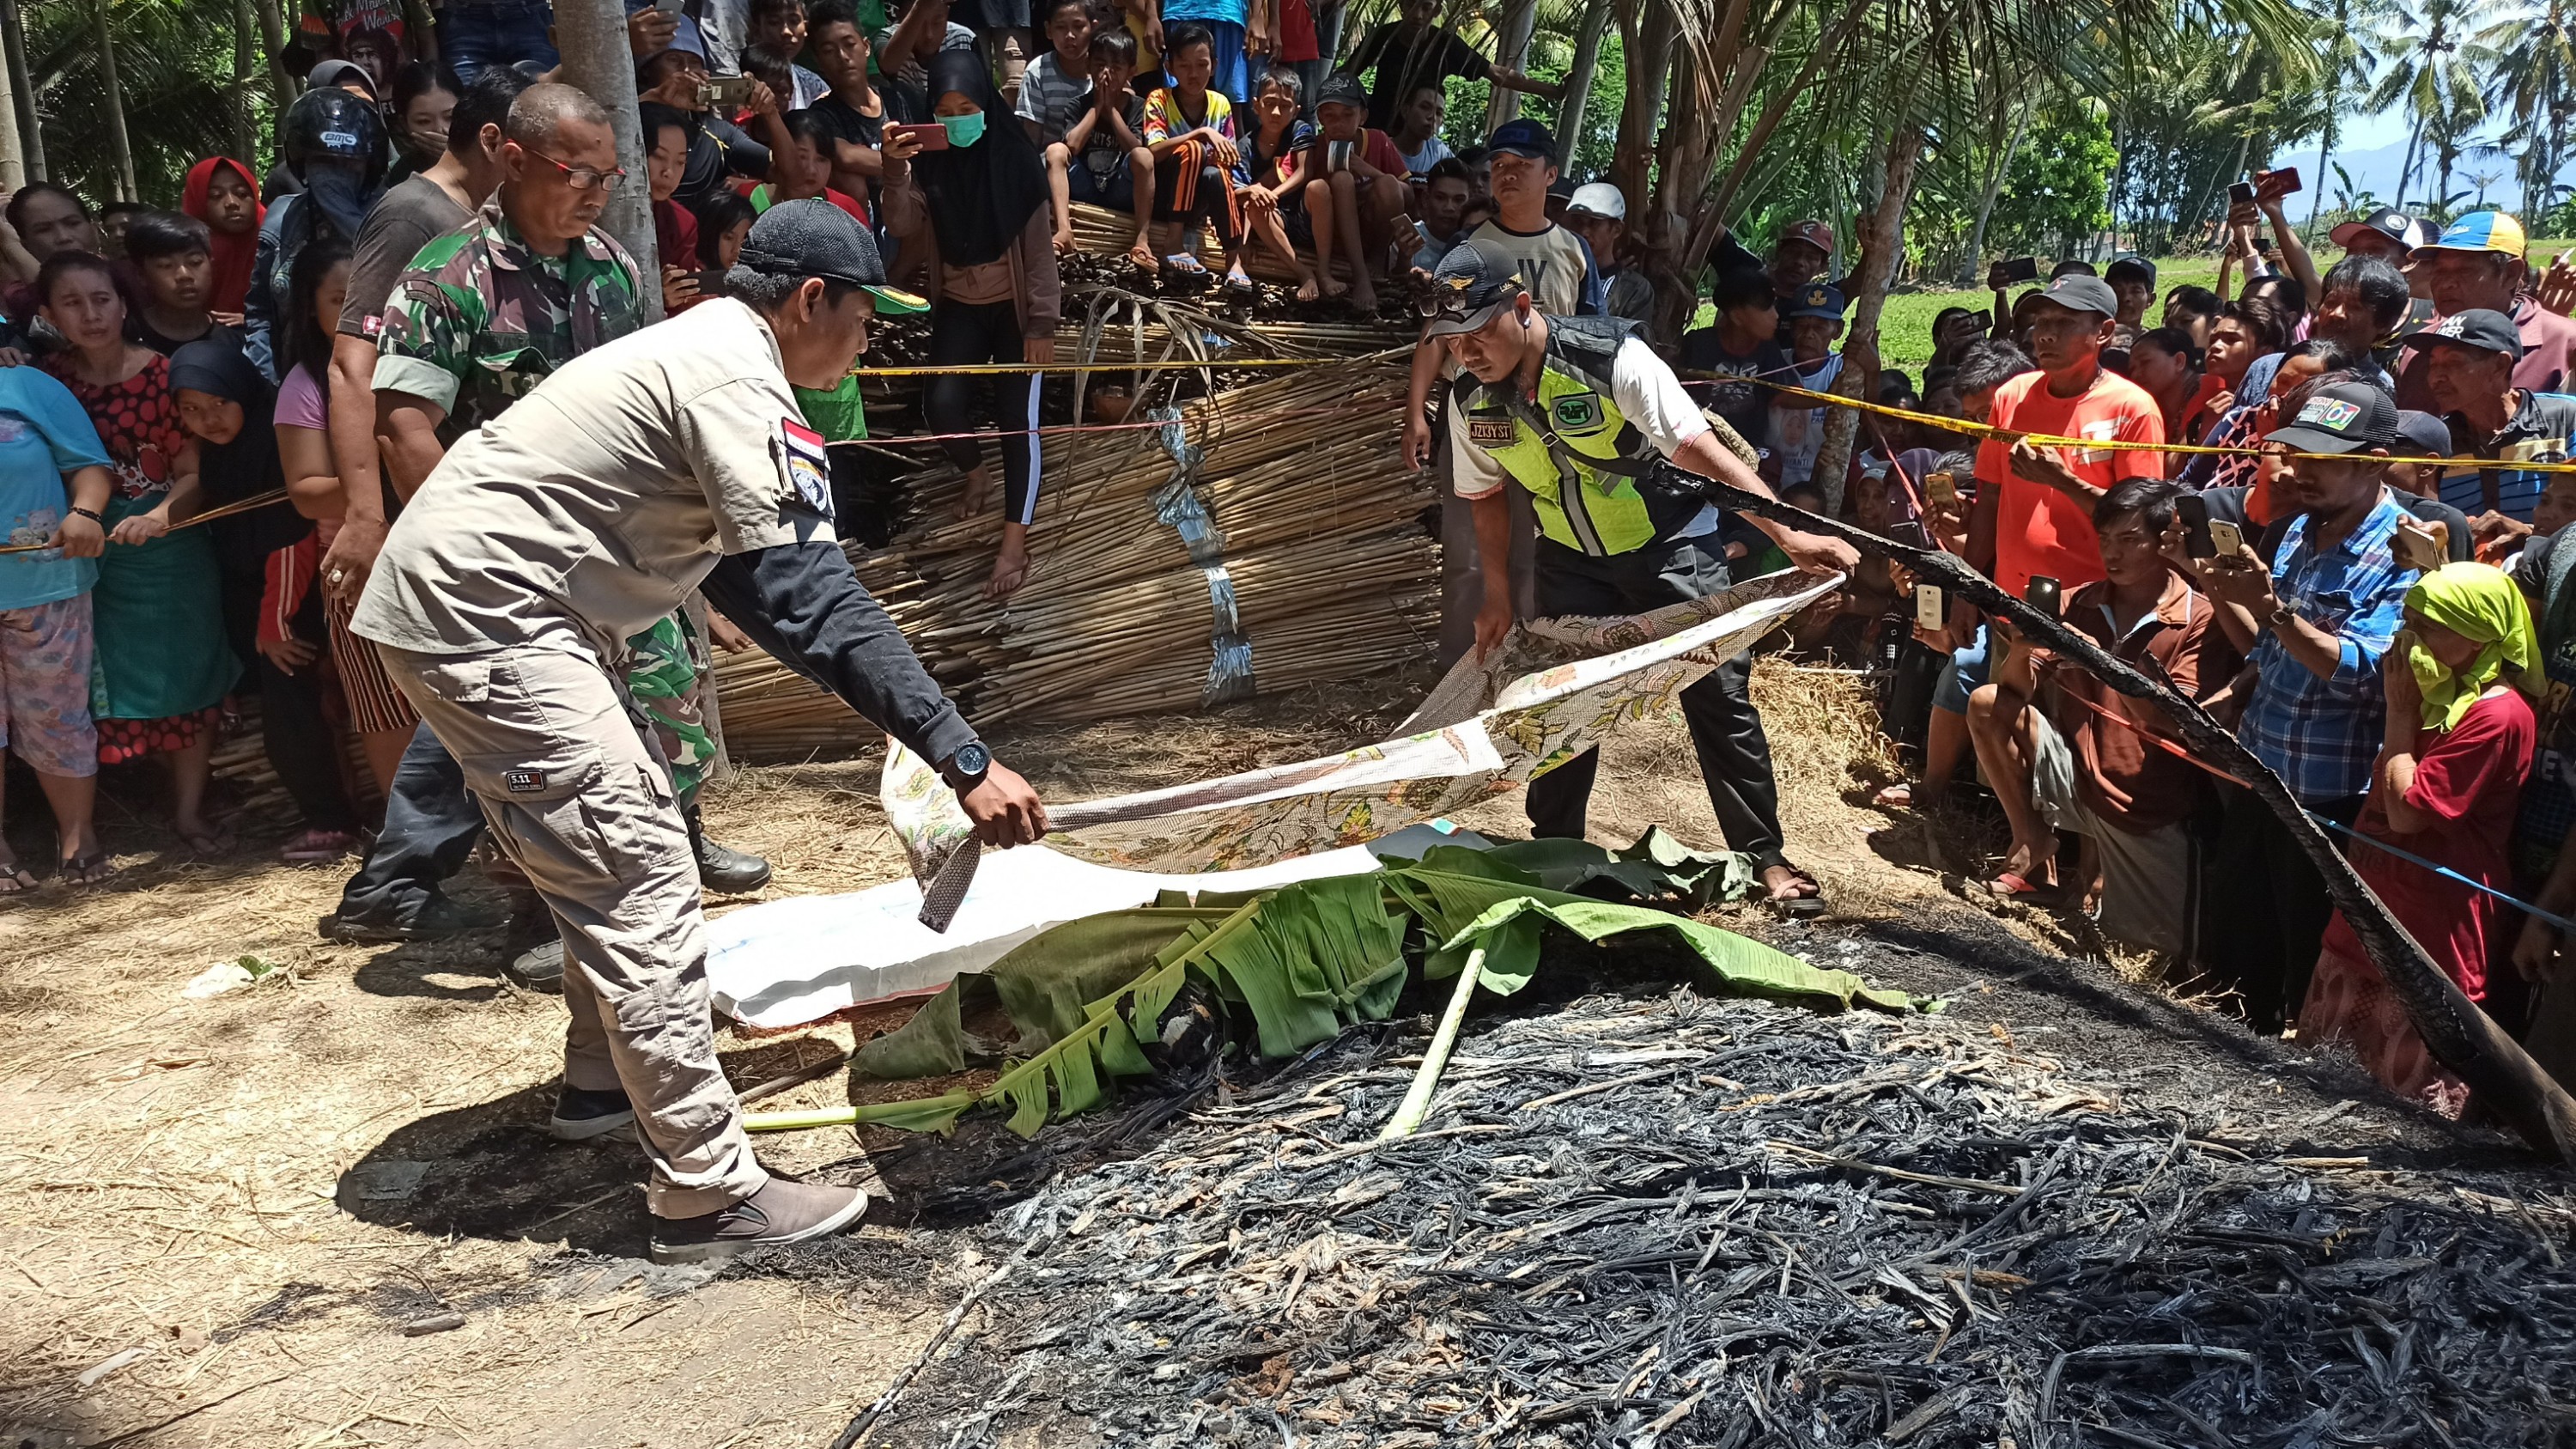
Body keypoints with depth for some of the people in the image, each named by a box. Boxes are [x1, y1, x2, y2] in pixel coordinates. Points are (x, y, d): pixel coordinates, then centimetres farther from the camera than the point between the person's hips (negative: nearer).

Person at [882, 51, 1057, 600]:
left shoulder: (1016, 159, -11)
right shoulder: (928, 162, -4)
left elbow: (1039, 246, -11)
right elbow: (902, 227, -17)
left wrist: (1041, 324, -14)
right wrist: (896, 173, -33)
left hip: (1015, 305, -3)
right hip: (958, 305, 3)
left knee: (1017, 415, -11)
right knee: (940, 402, -14)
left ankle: (1015, 543, -10)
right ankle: (976, 472, 19)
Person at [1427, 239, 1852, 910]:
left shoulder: (1611, 358, -29)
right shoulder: (1471, 400, -13)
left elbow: (1700, 450, -32)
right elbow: (1486, 495, 4)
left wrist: (1790, 536, -38)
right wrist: (1498, 596, 4)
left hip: (1669, 545, -4)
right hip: (1573, 558, 4)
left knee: (1718, 694, -5)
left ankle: (1765, 857, 7)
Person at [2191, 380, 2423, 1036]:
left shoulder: (2404, 556, -16)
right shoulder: (2302, 529, 7)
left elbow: (2363, 673, -25)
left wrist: (2273, 608, -32)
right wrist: (2225, 597, -2)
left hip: (2328, 800, -8)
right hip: (2258, 778, 8)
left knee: (2307, 966, 8)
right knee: (2228, 950, 19)